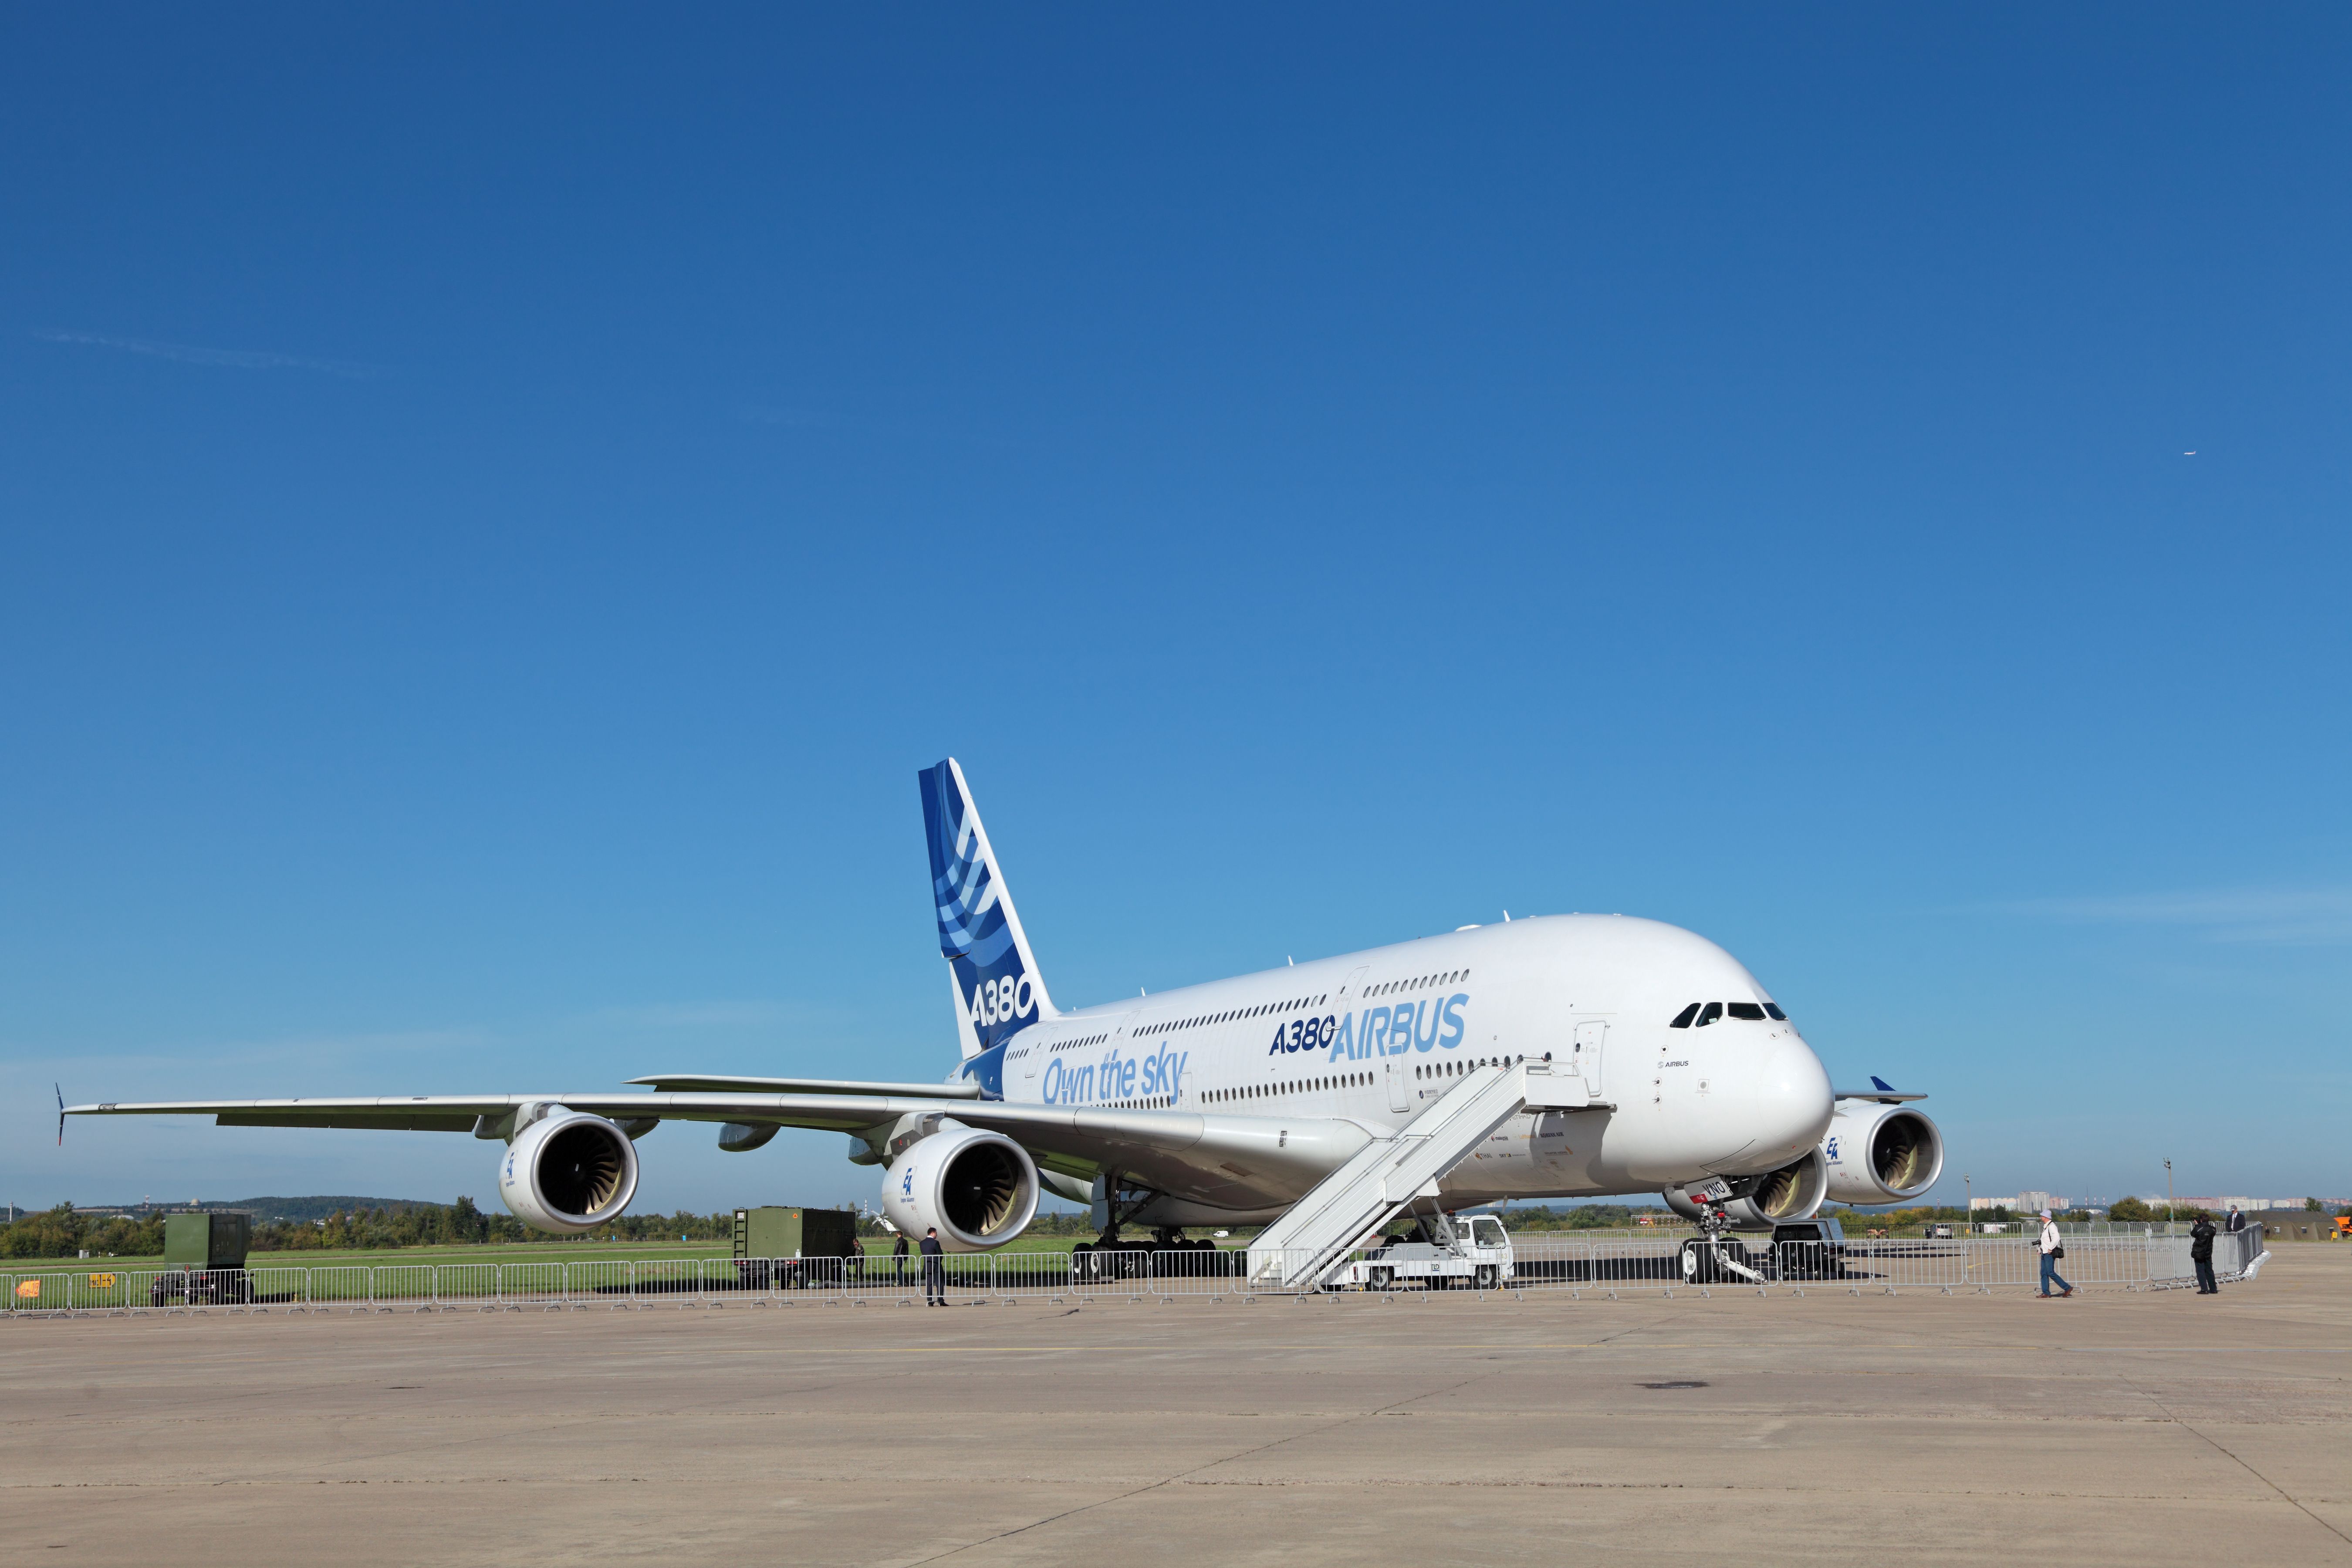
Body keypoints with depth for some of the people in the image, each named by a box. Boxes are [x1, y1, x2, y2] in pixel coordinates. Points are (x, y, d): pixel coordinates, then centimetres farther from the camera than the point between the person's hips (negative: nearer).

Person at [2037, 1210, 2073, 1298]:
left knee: (2051, 1273, -13)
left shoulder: (2052, 1226, -14)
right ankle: (2046, 1293, 6)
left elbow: (2056, 1238, -27)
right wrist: (2040, 1249, 17)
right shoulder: (2046, 1226, 16)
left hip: (2050, 1254, -10)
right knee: (2044, 1273, 6)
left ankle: (2068, 1288, -7)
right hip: (2045, 1253, 10)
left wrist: (2050, 1249, -24)